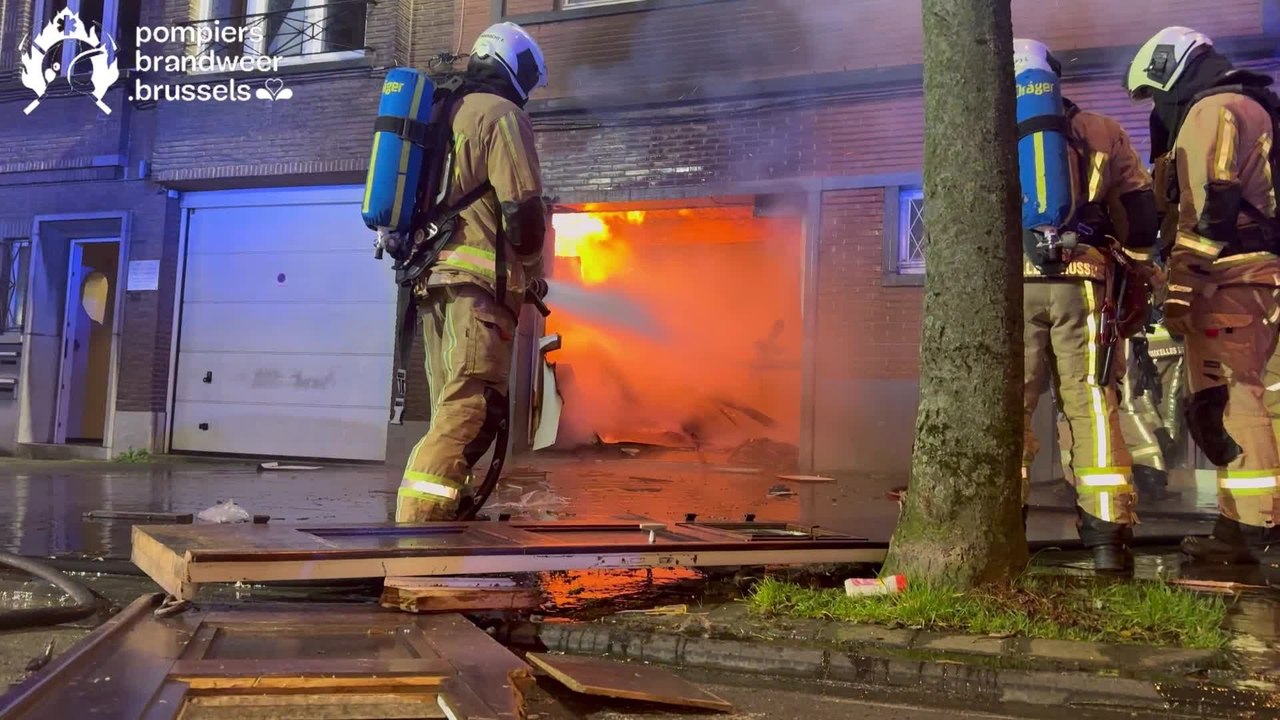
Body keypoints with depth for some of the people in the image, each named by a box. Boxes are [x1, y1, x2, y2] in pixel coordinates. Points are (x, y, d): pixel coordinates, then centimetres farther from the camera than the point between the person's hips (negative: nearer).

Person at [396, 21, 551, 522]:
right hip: (478, 281, -9)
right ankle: (419, 519, -26)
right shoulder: (503, 115, -2)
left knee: (453, 413, 13)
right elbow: (522, 208, -11)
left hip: (432, 278, 9)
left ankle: (433, 519, 13)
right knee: (472, 410, -15)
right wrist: (530, 268, 6)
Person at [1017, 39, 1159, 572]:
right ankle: (1108, 539, -4)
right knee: (1091, 403, 0)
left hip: (1009, 282, 0)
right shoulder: (1101, 132, 17)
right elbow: (1140, 216, 16)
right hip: (1082, 282, 1)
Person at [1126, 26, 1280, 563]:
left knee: (1225, 402, -11)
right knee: (1229, 400, 12)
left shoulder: (1210, 111, -5)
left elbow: (1212, 205, -18)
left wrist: (1178, 290, -21)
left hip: (1228, 277, -10)